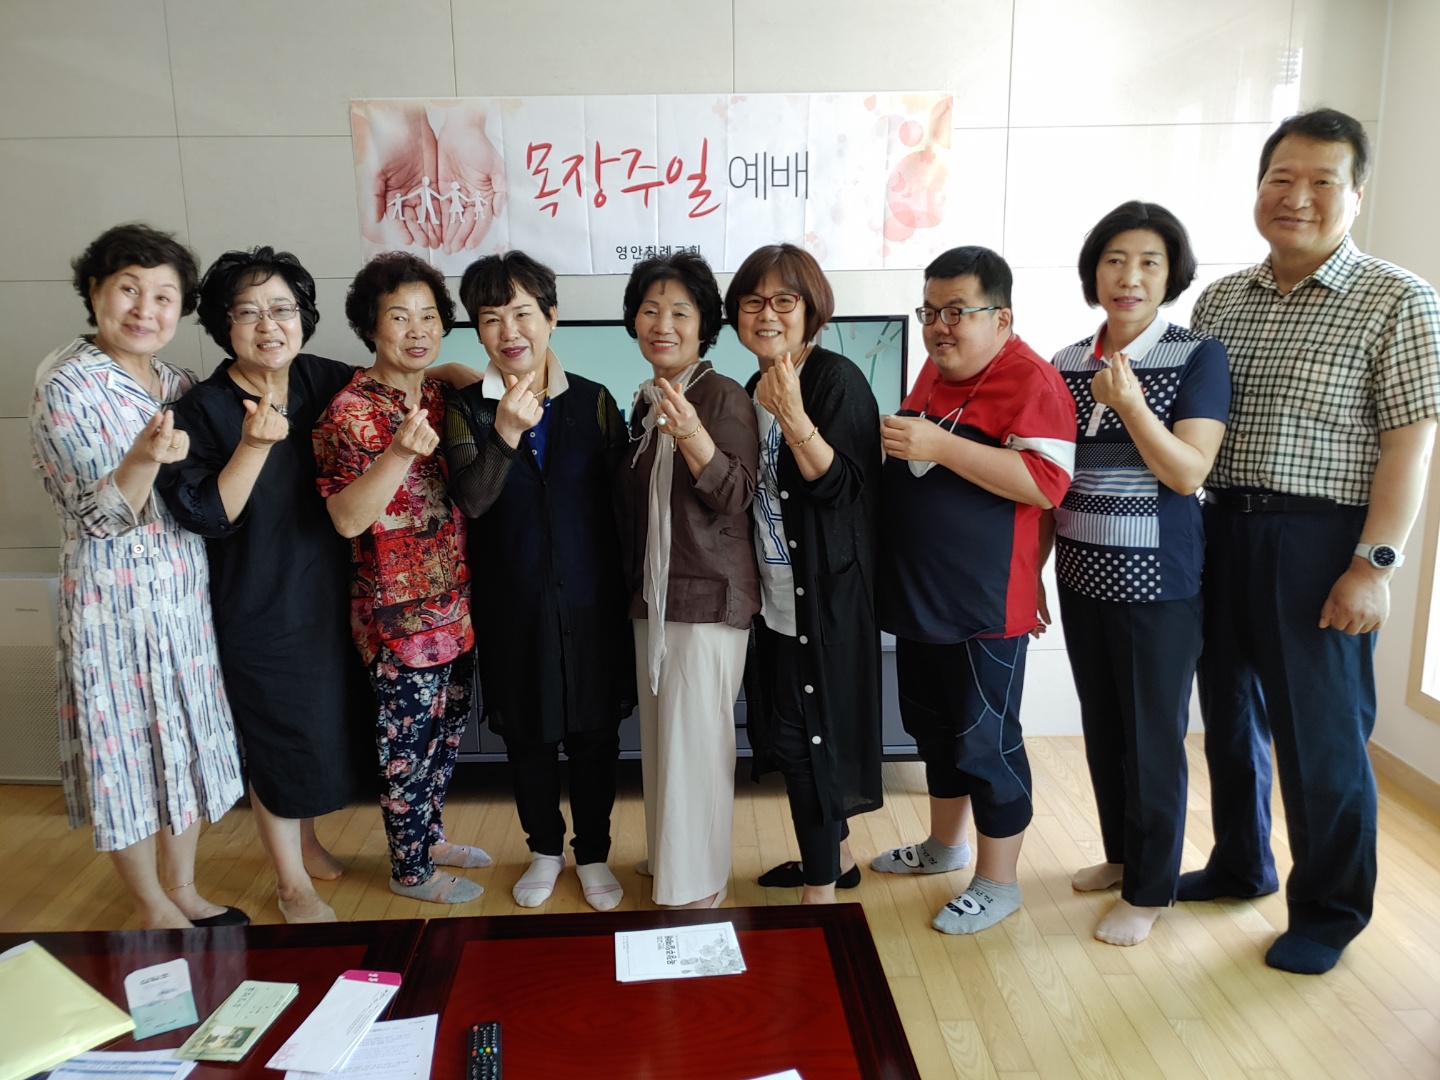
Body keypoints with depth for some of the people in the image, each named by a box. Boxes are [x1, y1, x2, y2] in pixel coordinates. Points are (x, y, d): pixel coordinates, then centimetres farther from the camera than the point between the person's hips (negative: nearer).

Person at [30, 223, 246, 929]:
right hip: (114, 603, -6)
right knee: (128, 751, 6)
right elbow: (97, 516, -18)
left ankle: (183, 888, 33)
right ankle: (152, 906, 26)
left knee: (188, 740, 15)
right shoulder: (67, 388, -13)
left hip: (187, 597, 7)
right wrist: (146, 458, -33)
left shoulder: (178, 384, 7)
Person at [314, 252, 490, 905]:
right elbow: (346, 518, -23)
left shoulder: (441, 397, 7)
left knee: (448, 728, 20)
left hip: (454, 602, 7)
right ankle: (409, 870, 26)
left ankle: (429, 835, 40)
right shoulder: (351, 411, -14)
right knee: (410, 740, 7)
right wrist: (400, 452, -33)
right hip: (398, 611, -7)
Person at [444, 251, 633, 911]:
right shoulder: (468, 410, -3)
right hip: (511, 603, 1)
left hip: (589, 600, 0)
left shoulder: (593, 402, -2)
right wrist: (505, 434, -33)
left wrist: (622, 585, -3)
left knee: (594, 733, 10)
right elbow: (471, 500, -17)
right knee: (526, 735, 14)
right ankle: (544, 850, 37)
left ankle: (593, 855, 31)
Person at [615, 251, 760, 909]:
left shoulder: (723, 396, -11)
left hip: (708, 596, -8)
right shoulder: (644, 402, 12)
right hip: (651, 594, 8)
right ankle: (667, 854, 34)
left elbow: (736, 497, -20)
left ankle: (697, 886, 14)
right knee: (659, 733, 17)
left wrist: (695, 439, -35)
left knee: (694, 740, -2)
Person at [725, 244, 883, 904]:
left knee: (807, 733, -4)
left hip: (827, 597, -8)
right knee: (788, 731, 17)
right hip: (777, 598, 9)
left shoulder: (837, 380, -13)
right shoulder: (754, 391, 11)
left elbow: (843, 487, -21)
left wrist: (794, 416, -30)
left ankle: (820, 887, 12)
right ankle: (835, 855, 36)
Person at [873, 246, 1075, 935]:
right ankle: (944, 846, 41)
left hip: (984, 606, -9)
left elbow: (1046, 483, -26)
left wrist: (940, 446, -28)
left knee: (984, 742, 3)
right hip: (917, 595, 9)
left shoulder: (1030, 380, -14)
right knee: (932, 727, 21)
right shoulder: (934, 372, 12)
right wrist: (897, 446, 7)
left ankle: (998, 882, 21)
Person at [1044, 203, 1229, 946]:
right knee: (1101, 725, 16)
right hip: (1082, 576, 5)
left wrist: (1130, 404, -26)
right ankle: (1120, 854, 36)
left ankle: (1149, 890, 22)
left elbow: (1188, 473, -14)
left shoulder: (1197, 358, -6)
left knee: (1152, 735, 5)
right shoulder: (1065, 366, 6)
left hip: (1158, 580, -5)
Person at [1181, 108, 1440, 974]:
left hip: (1318, 542, -5)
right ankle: (1240, 865, 37)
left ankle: (1330, 911, 24)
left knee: (1321, 734, 4)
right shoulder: (1221, 299, 10)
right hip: (1220, 529, 5)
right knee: (1231, 713, 16)